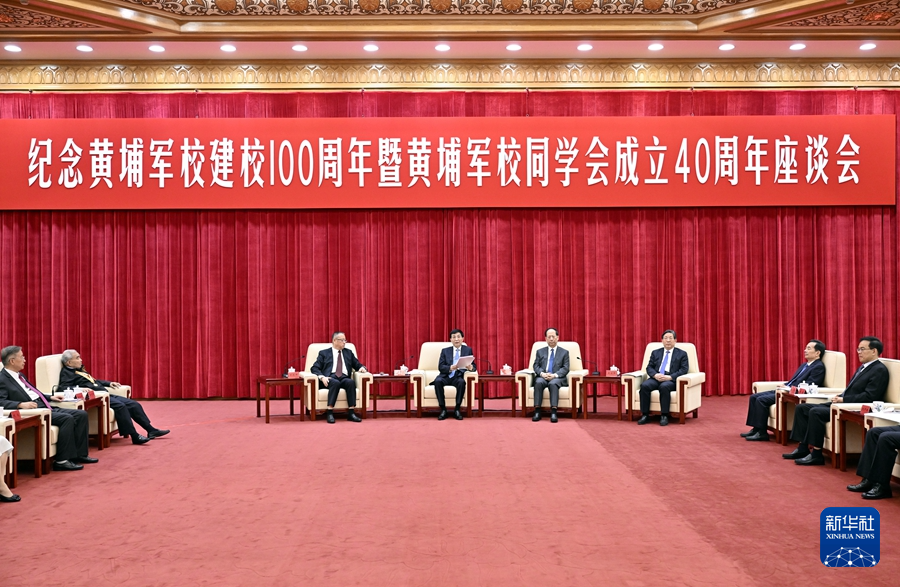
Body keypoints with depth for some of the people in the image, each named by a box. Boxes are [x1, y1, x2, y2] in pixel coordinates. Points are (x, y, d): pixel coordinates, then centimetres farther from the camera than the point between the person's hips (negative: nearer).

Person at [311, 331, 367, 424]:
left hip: (344, 378, 3)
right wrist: (322, 377, -14)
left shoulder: (348, 352, 25)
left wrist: (362, 368, 0)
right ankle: (329, 413, -37)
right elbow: (314, 368, 6)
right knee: (335, 383, -38)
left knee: (351, 382, -33)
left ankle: (351, 413, -34)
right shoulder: (324, 353, 15)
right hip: (330, 378, -2)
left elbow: (358, 365, 25)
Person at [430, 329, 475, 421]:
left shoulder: (468, 350, 10)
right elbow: (440, 367, -1)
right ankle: (443, 409, -25)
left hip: (458, 377, -1)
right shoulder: (445, 351, 10)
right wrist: (450, 368, -23)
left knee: (462, 382, -36)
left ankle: (457, 410, -26)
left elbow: (473, 365, 3)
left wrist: (471, 367, -23)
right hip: (446, 376, 1)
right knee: (438, 381, -33)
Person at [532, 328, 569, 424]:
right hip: (542, 377, 2)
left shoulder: (564, 352, 14)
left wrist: (555, 375, -16)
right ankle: (537, 411, -35)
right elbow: (536, 366, 9)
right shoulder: (540, 351, 19)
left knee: (553, 383, -37)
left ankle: (553, 412, -44)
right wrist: (542, 373, -13)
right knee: (538, 382, -34)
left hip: (557, 378, -2)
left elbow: (565, 368, 3)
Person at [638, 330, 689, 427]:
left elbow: (684, 370, 0)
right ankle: (645, 415, -23)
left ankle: (664, 416, -29)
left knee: (664, 387, -38)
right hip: (656, 378, 3)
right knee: (644, 386, -29)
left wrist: (670, 377, -16)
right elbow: (649, 367, 13)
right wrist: (655, 375, -12)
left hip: (671, 380, -3)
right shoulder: (655, 353, 21)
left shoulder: (682, 354, 12)